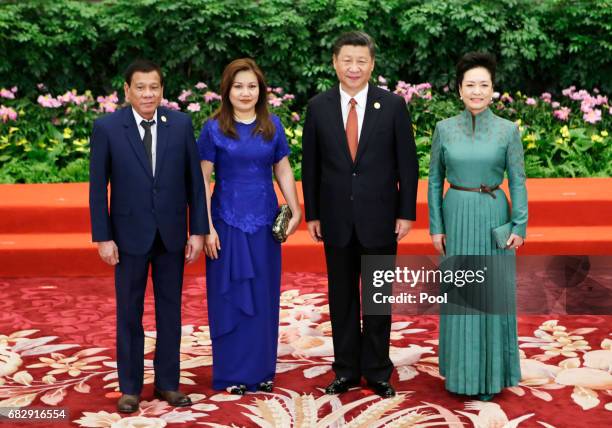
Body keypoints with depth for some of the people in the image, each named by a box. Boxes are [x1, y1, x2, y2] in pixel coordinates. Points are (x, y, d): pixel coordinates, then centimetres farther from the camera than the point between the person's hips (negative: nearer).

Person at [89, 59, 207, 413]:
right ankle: (130, 387, 21)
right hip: (130, 233, -1)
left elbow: (194, 181, 0)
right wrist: (103, 237, -8)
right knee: (130, 313, 8)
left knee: (170, 310, 10)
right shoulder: (107, 128, -6)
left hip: (172, 233, 2)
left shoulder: (181, 124, -2)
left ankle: (168, 382, 23)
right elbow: (98, 187, -4)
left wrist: (198, 230, -3)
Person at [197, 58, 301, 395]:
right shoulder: (213, 128, -4)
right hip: (228, 222, -3)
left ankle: (261, 370, 22)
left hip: (264, 222, 3)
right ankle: (232, 373, 17)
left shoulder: (273, 126, 4)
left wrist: (296, 211, -3)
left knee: (264, 297, 9)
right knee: (230, 296, 5)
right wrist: (206, 228, -9)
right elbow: (203, 180, -4)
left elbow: (283, 170, 8)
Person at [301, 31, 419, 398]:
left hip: (379, 217, -1)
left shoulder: (393, 105, -3)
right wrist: (312, 214, 3)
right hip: (336, 219, 1)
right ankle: (346, 370, 22)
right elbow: (311, 164, 5)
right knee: (342, 297, 10)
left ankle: (377, 371, 20)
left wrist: (406, 213, -5)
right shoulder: (318, 106, 1)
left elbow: (407, 163, -2)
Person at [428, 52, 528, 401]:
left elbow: (518, 181, -1)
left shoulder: (508, 130, -3)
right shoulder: (445, 129, 1)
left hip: (493, 218, -1)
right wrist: (436, 227, 1)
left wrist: (519, 225, -7)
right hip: (457, 217, 1)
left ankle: (491, 372, 20)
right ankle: (462, 369, 22)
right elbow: (434, 180, 4)